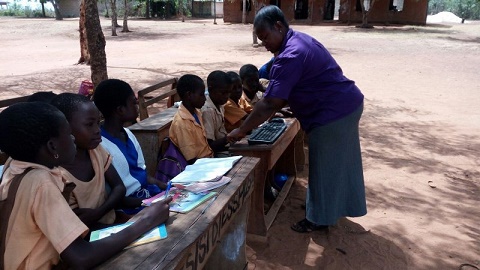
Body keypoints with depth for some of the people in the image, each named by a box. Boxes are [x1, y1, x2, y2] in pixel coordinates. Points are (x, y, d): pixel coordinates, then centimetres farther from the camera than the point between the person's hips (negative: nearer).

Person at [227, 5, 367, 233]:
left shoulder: (290, 56, -23)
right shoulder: (299, 40, 10)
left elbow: (269, 104, -25)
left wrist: (241, 131, -16)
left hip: (332, 114, -10)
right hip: (347, 104, 11)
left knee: (324, 167, 5)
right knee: (338, 163, 22)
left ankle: (318, 219, 22)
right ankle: (333, 207, 40)